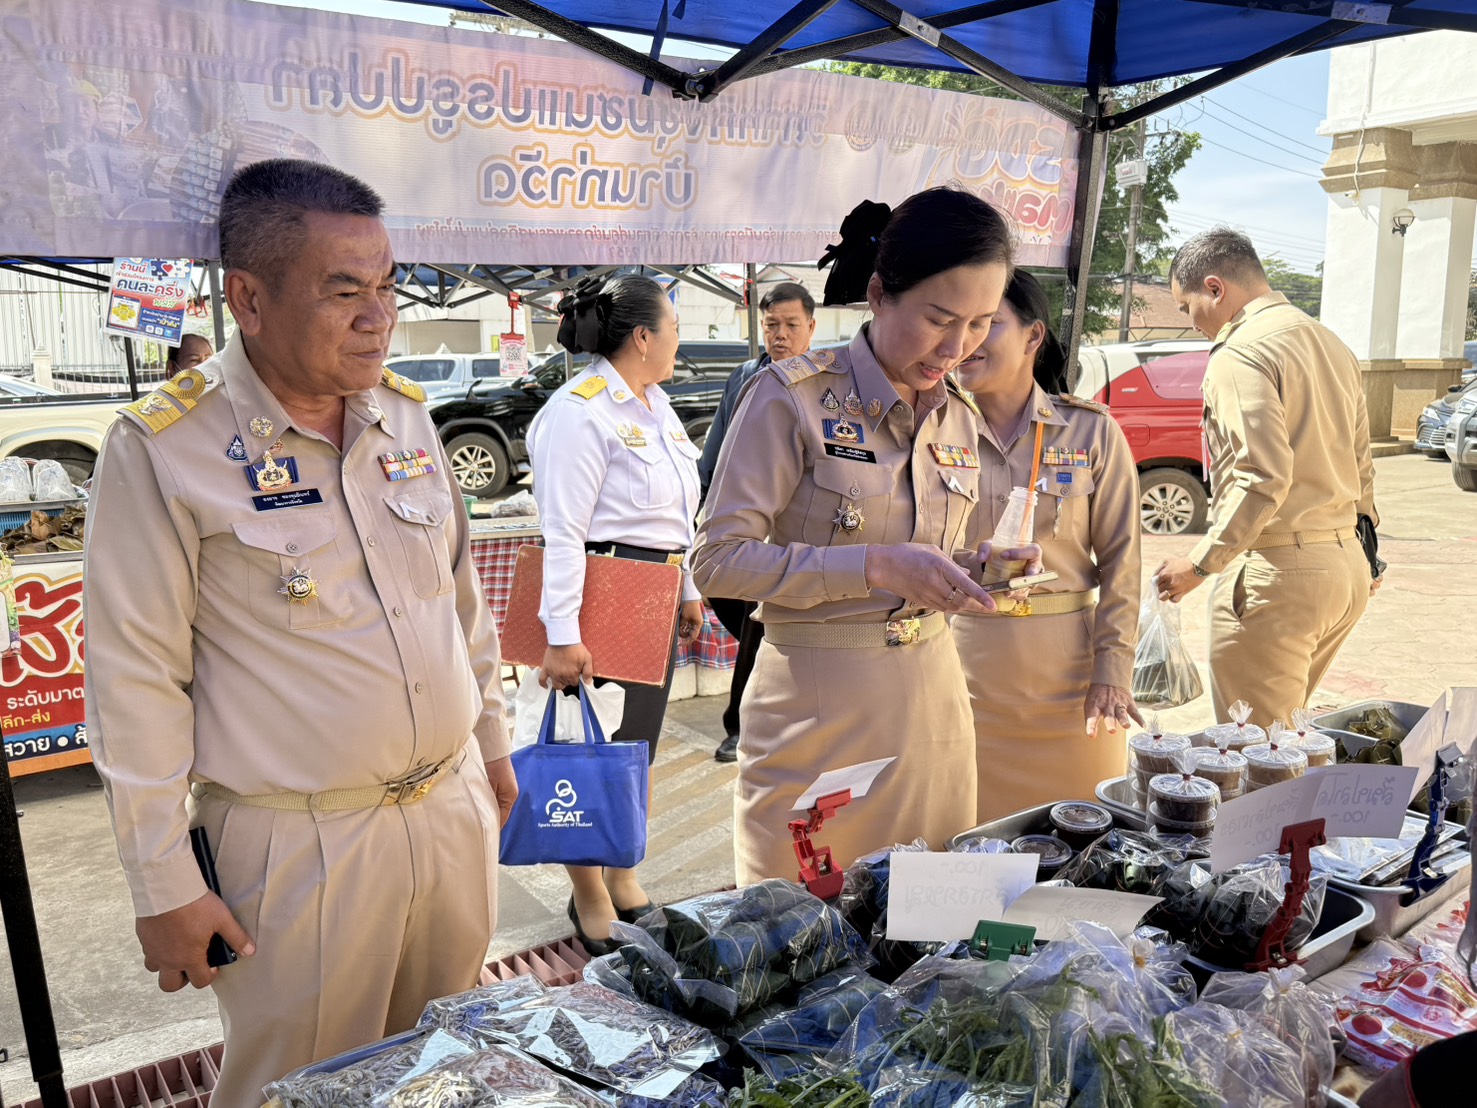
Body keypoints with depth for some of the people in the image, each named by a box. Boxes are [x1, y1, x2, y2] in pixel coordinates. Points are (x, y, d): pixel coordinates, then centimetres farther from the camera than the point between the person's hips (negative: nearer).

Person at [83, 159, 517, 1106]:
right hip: (300, 847, -5)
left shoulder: (406, 413, 3)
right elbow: (136, 682, -11)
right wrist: (164, 885, -8)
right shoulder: (163, 449, -14)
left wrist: (490, 739, 17)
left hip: (455, 807, 5)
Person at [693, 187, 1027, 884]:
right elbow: (718, 559, -15)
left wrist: (965, 582, -2)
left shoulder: (958, 420, 9)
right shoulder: (793, 395, -10)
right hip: (815, 704, -5)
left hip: (930, 697, 6)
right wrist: (876, 566, -21)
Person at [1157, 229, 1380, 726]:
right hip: (1348, 568, 9)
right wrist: (1366, 551, 26)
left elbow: (1263, 478, -22)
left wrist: (1200, 565, -16)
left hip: (1278, 572, -9)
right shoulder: (1330, 344, 16)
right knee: (1286, 728, 19)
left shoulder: (1240, 354, -13)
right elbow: (1361, 464, 20)